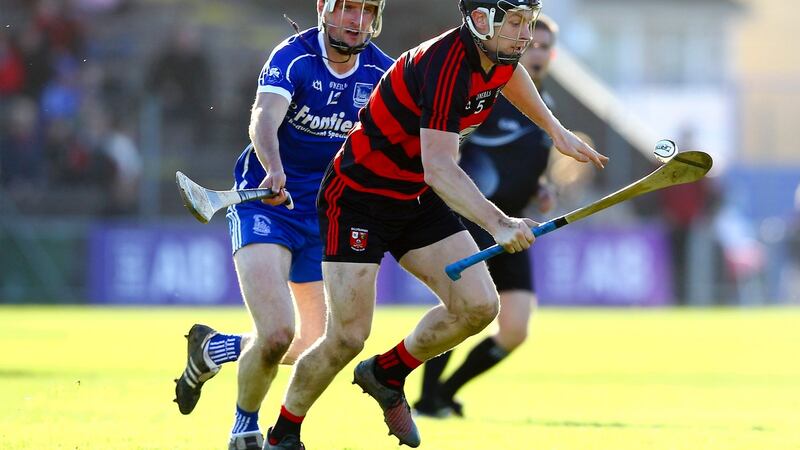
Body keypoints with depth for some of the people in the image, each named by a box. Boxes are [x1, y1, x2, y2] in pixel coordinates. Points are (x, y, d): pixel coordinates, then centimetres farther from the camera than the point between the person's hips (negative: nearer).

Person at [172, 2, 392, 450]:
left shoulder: (381, 73, -4)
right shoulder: (293, 57, -18)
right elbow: (264, 120, -35)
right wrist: (274, 169, -55)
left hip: (323, 216, 6)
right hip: (264, 207, -6)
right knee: (277, 335, -21)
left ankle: (214, 348, 37)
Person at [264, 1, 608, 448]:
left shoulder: (499, 55, -5)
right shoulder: (446, 66, -31)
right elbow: (439, 169, -40)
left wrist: (556, 130, 29)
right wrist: (497, 222, -50)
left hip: (418, 201, 8)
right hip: (359, 197, -8)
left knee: (478, 306, -8)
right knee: (347, 338, -12)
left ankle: (387, 375, 17)